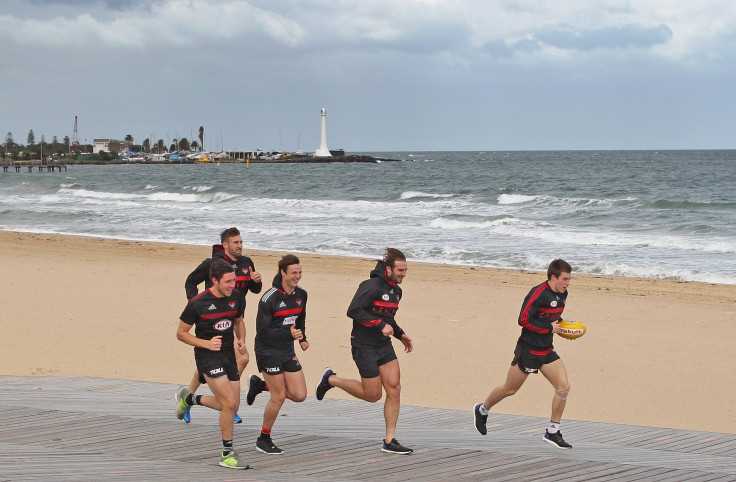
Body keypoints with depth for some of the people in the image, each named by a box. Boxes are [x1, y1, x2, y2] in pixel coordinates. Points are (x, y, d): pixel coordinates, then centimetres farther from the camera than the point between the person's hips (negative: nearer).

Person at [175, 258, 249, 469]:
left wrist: (241, 340, -1)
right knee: (229, 404, -15)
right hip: (207, 357, -6)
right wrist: (206, 343, -18)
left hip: (228, 354, 7)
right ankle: (227, 453, 0)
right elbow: (181, 333, -5)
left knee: (231, 407, 12)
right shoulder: (198, 303, -15)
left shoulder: (236, 297, 0)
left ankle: (188, 398, 37)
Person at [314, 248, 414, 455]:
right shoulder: (372, 286, -18)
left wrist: (401, 334, 13)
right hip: (364, 346, -8)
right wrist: (380, 325, -25)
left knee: (394, 388, -2)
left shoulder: (396, 290, 11)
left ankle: (390, 441, 4)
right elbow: (353, 310, -25)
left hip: (384, 345, 8)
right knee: (373, 394, 0)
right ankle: (331, 379, 21)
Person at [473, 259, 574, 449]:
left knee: (564, 387, -8)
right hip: (528, 349, -7)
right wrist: (549, 328, -20)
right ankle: (482, 410, 33)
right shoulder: (539, 293, -21)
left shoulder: (562, 294, 6)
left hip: (547, 351, 7)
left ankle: (552, 432, 2)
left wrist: (561, 324, 7)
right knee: (510, 389, 6)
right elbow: (524, 319, -25)